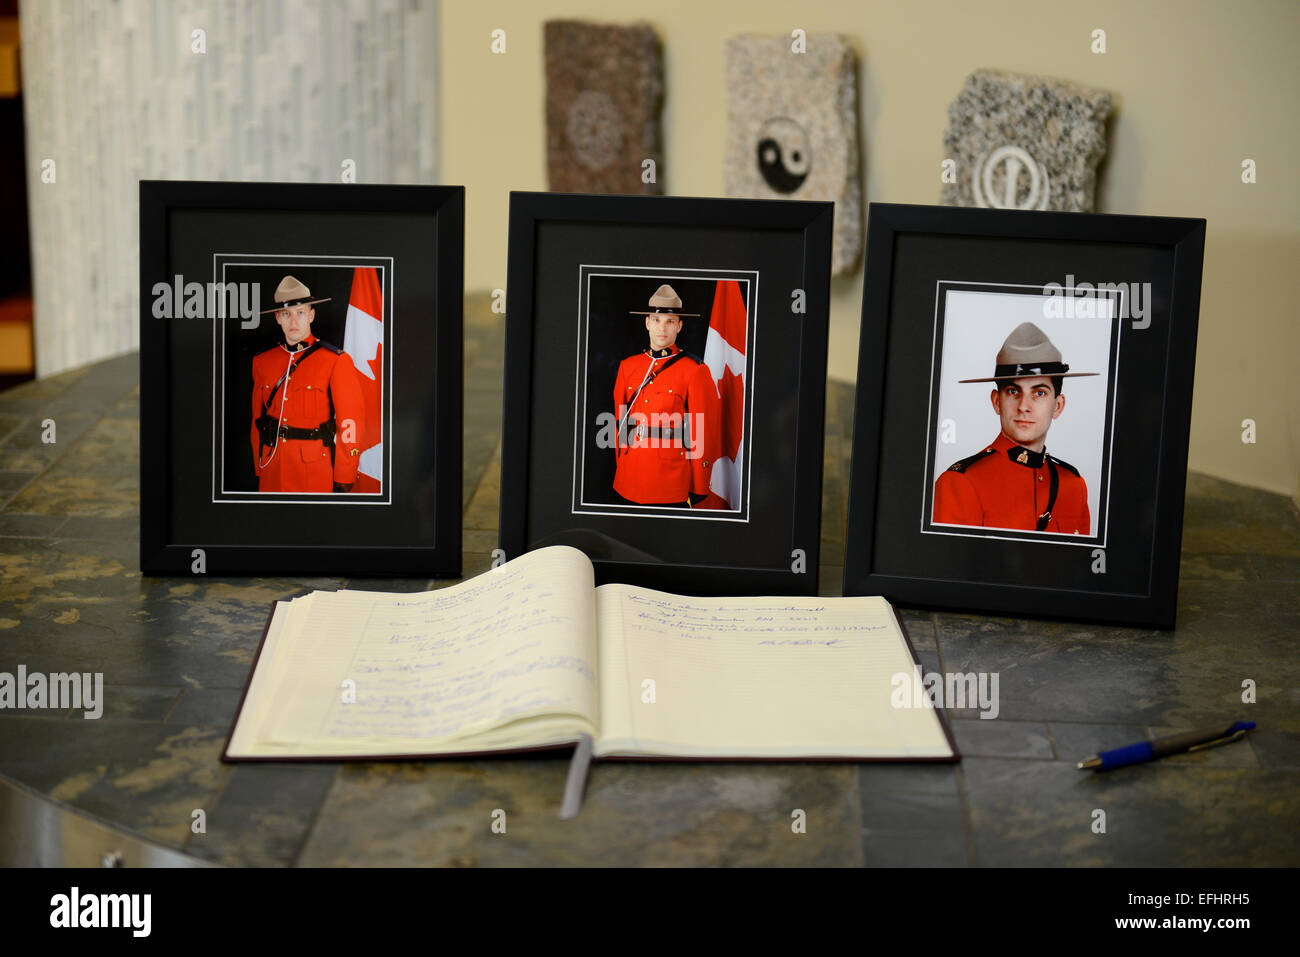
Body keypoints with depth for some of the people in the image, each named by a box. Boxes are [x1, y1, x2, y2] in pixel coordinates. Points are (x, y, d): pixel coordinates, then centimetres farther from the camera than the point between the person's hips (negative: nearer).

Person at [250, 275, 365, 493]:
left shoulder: (336, 362, -4)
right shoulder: (262, 362, 9)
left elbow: (350, 426, -6)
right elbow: (257, 420, 13)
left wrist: (343, 482, -8)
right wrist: (259, 470, 9)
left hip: (316, 475, -3)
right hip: (272, 473, 3)